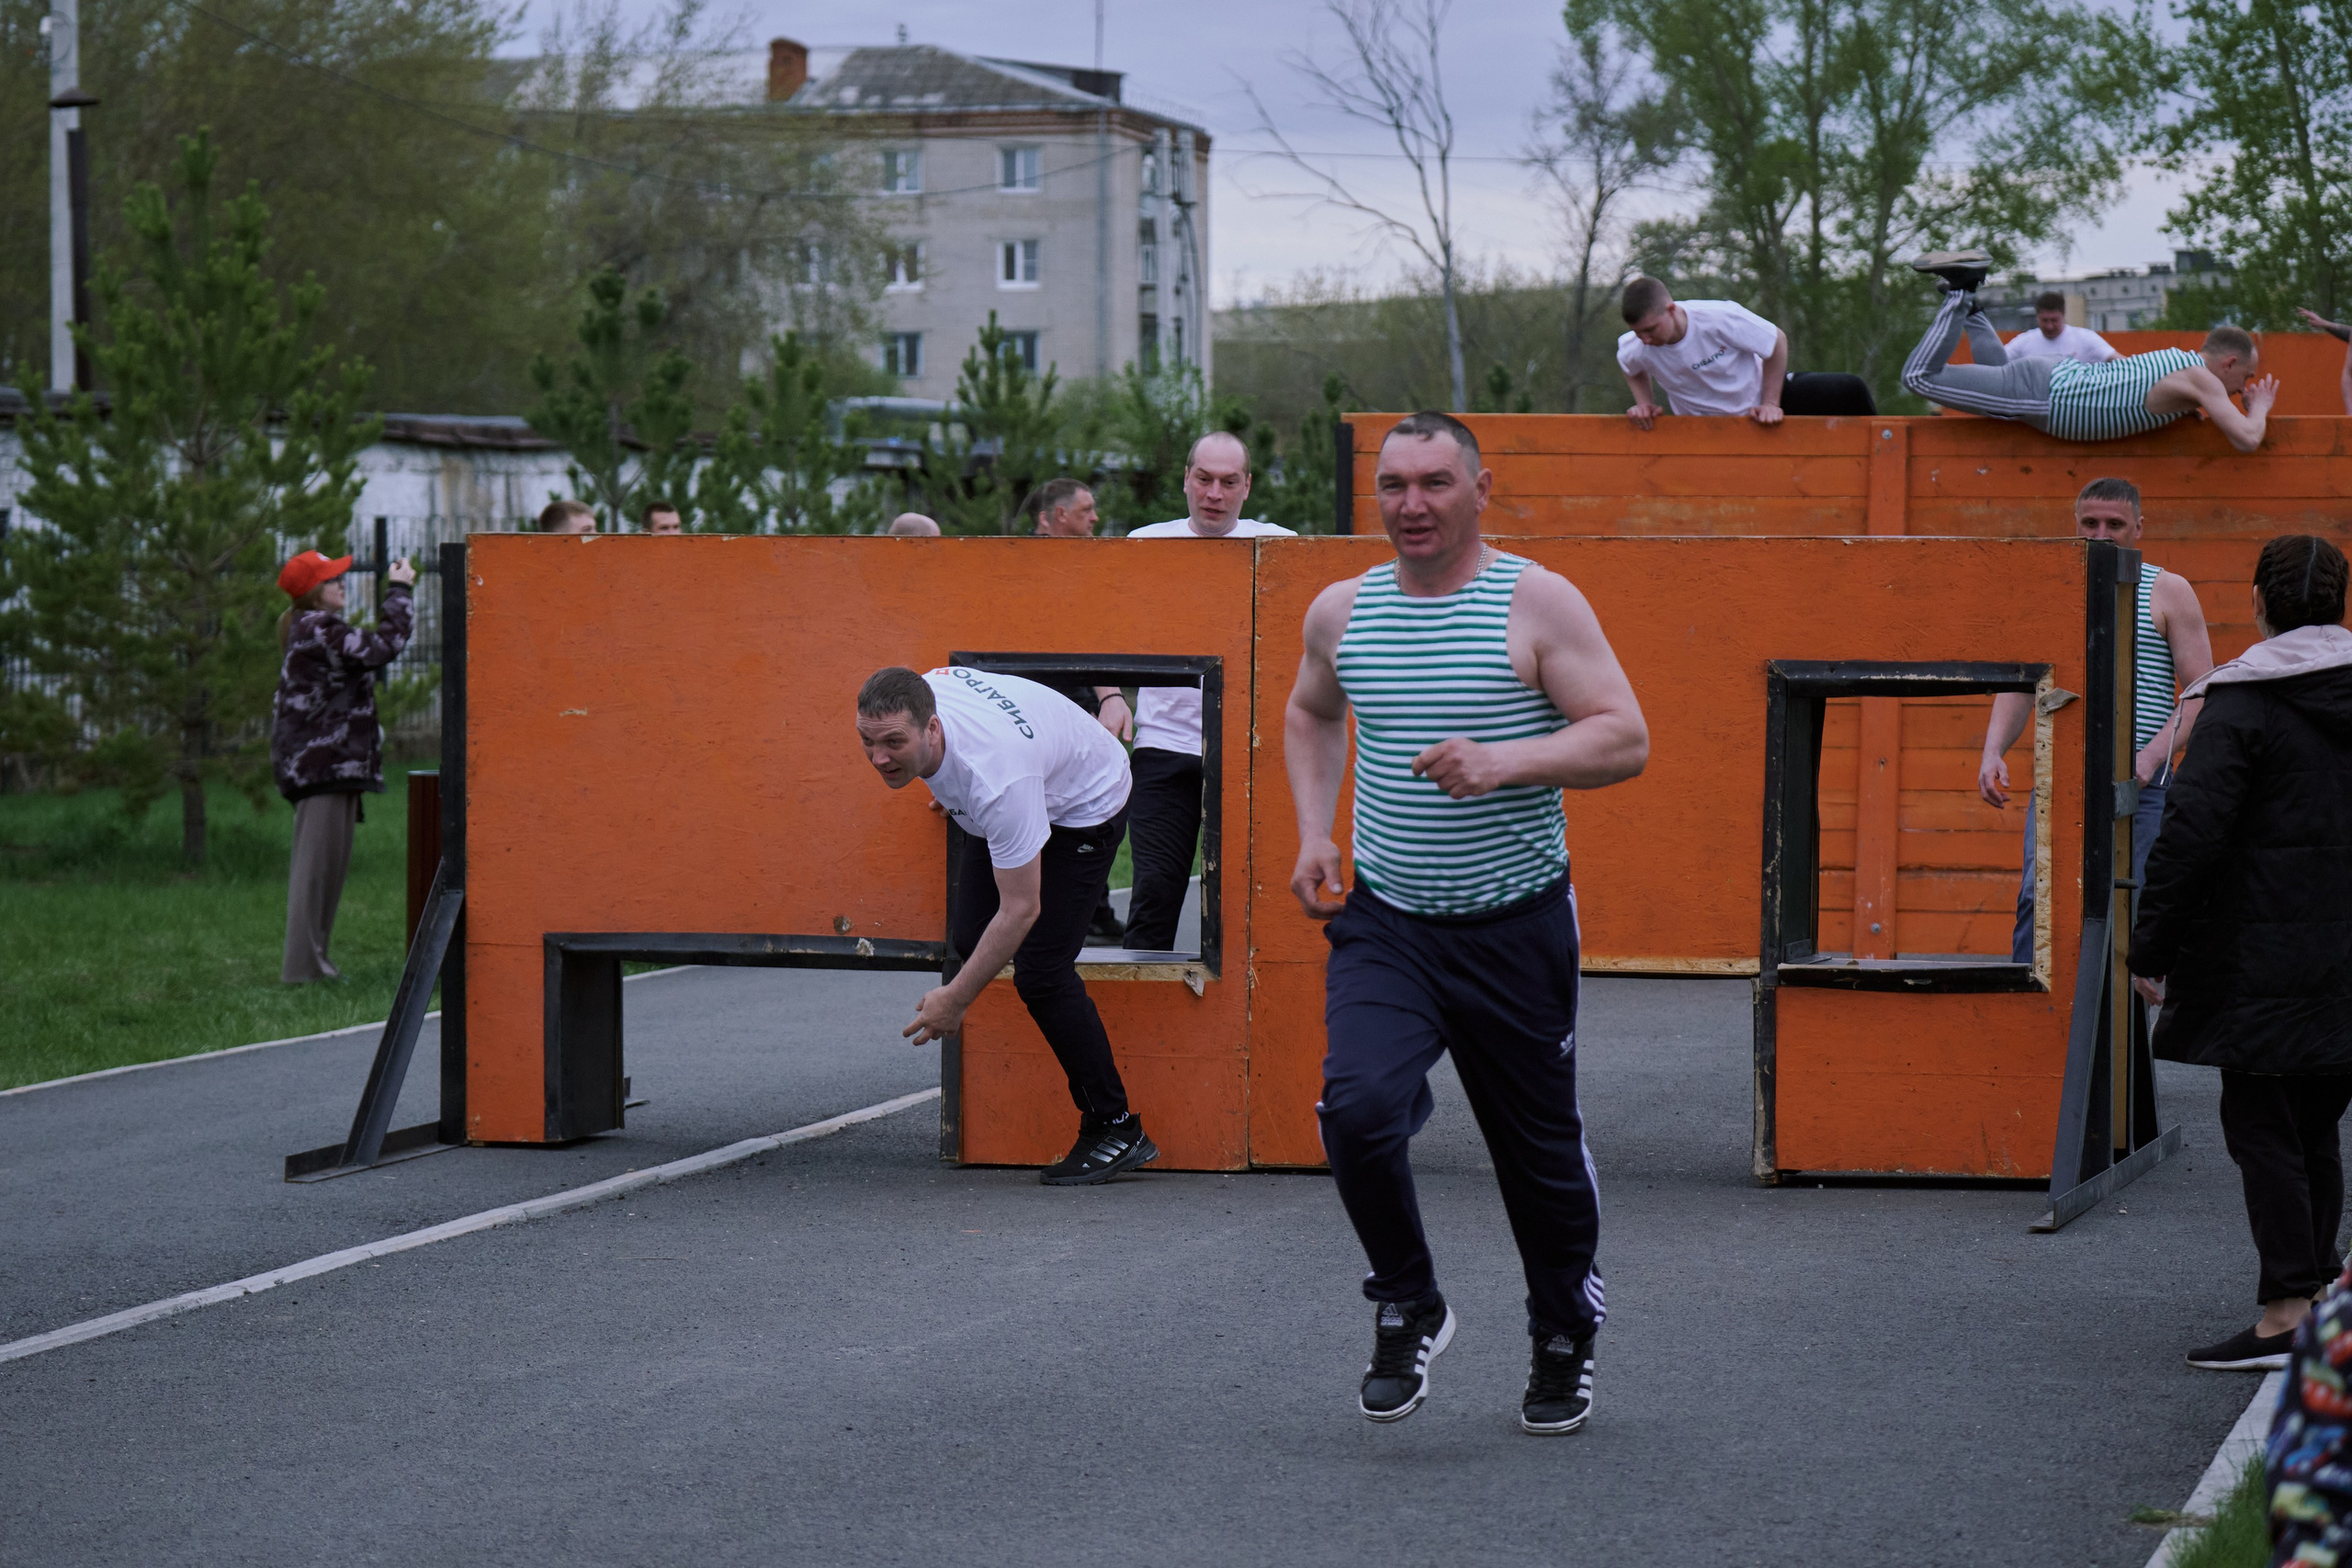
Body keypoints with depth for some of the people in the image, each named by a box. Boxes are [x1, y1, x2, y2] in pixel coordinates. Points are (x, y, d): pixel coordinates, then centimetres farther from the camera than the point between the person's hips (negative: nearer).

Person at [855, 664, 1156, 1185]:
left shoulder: (996, 777, -44)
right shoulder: (920, 695, -24)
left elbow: (1021, 909, -35)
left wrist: (955, 999, -29)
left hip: (1085, 806, -8)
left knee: (1040, 970, -15)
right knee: (969, 938, -2)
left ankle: (1115, 1129, -6)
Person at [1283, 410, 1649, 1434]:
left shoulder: (1537, 603, -7)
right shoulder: (1340, 611, 5)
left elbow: (1625, 741, -12)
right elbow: (1311, 714, 26)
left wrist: (1503, 762, -26)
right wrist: (1314, 833, 12)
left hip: (1516, 925, -2)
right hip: (1382, 921, 2)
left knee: (1540, 1149, 9)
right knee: (1357, 1108, -21)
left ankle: (1564, 1345, 31)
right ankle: (1407, 1311, 1)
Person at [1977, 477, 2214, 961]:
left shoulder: (2169, 593, 5)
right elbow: (2018, 685, 17)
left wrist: (2150, 757, -16)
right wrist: (1993, 750, -2)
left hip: (2139, 789, -2)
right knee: (2037, 897, -12)